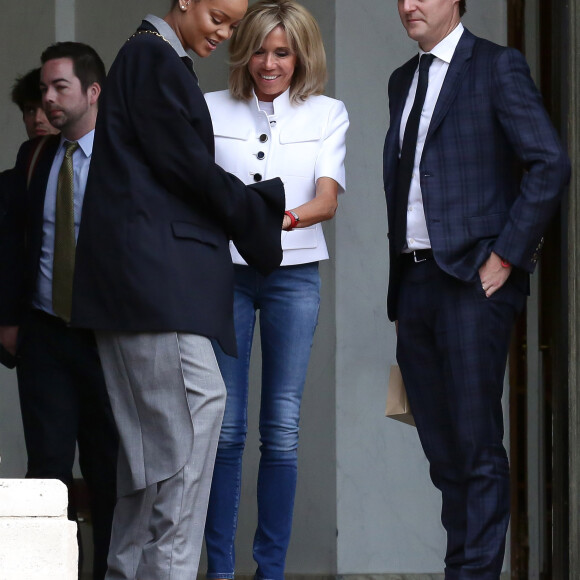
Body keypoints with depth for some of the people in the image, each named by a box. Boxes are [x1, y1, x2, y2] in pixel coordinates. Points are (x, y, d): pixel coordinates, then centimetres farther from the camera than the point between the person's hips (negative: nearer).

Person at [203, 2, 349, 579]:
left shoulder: (327, 114, 6)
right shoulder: (211, 109, 7)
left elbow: (328, 198, -6)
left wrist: (293, 217, -27)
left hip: (294, 274, 0)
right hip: (223, 268, 0)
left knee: (282, 428, -3)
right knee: (225, 425, -5)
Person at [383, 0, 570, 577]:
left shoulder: (496, 67, -3)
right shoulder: (403, 80, 18)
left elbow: (550, 164, -10)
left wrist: (506, 256, -13)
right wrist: (399, 261, 10)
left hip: (473, 276, -7)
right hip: (413, 280, 7)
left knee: (476, 443, -8)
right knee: (441, 445, 8)